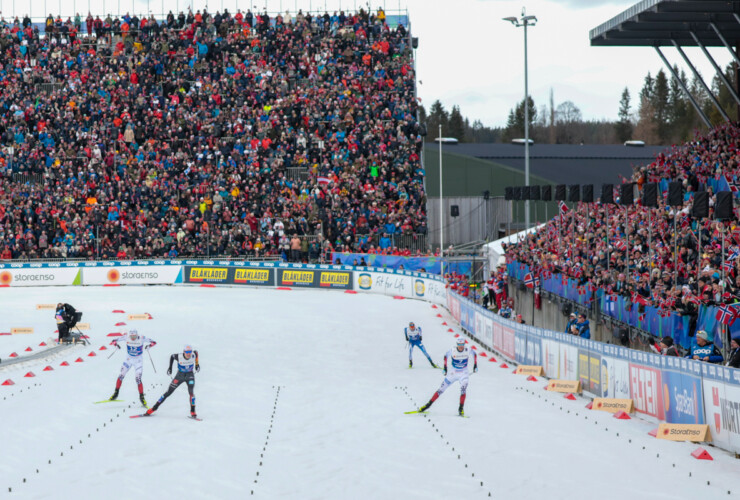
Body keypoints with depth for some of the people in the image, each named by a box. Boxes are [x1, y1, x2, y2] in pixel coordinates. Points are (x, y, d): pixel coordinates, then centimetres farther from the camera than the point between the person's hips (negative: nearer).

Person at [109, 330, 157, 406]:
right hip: (129, 359, 2)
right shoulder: (126, 337, -15)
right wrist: (116, 344, -32)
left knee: (138, 379, -11)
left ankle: (141, 397, 2)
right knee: (122, 375, -9)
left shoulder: (141, 338, -20)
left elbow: (153, 342, -17)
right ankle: (116, 393, 7)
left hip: (138, 360, -2)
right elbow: (114, 341, -9)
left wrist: (149, 346, -38)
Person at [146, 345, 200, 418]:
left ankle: (193, 412, -12)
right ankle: (155, 407, 13)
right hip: (180, 376, -1)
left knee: (191, 392, -22)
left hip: (190, 376, 1)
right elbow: (172, 356, -1)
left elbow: (196, 352, 7)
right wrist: (170, 367, -1)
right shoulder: (179, 357, -24)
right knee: (168, 392, 1)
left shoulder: (193, 355, -19)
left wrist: (197, 364, 9)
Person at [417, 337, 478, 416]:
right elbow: (446, 356, 6)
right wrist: (445, 367, 5)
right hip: (453, 373, 1)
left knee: (463, 389, -27)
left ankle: (461, 409, -19)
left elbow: (474, 354, 9)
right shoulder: (452, 351, -15)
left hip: (463, 374, -1)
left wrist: (475, 365, 6)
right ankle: (428, 404, 13)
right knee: (441, 389, 1)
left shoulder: (468, 351, -13)